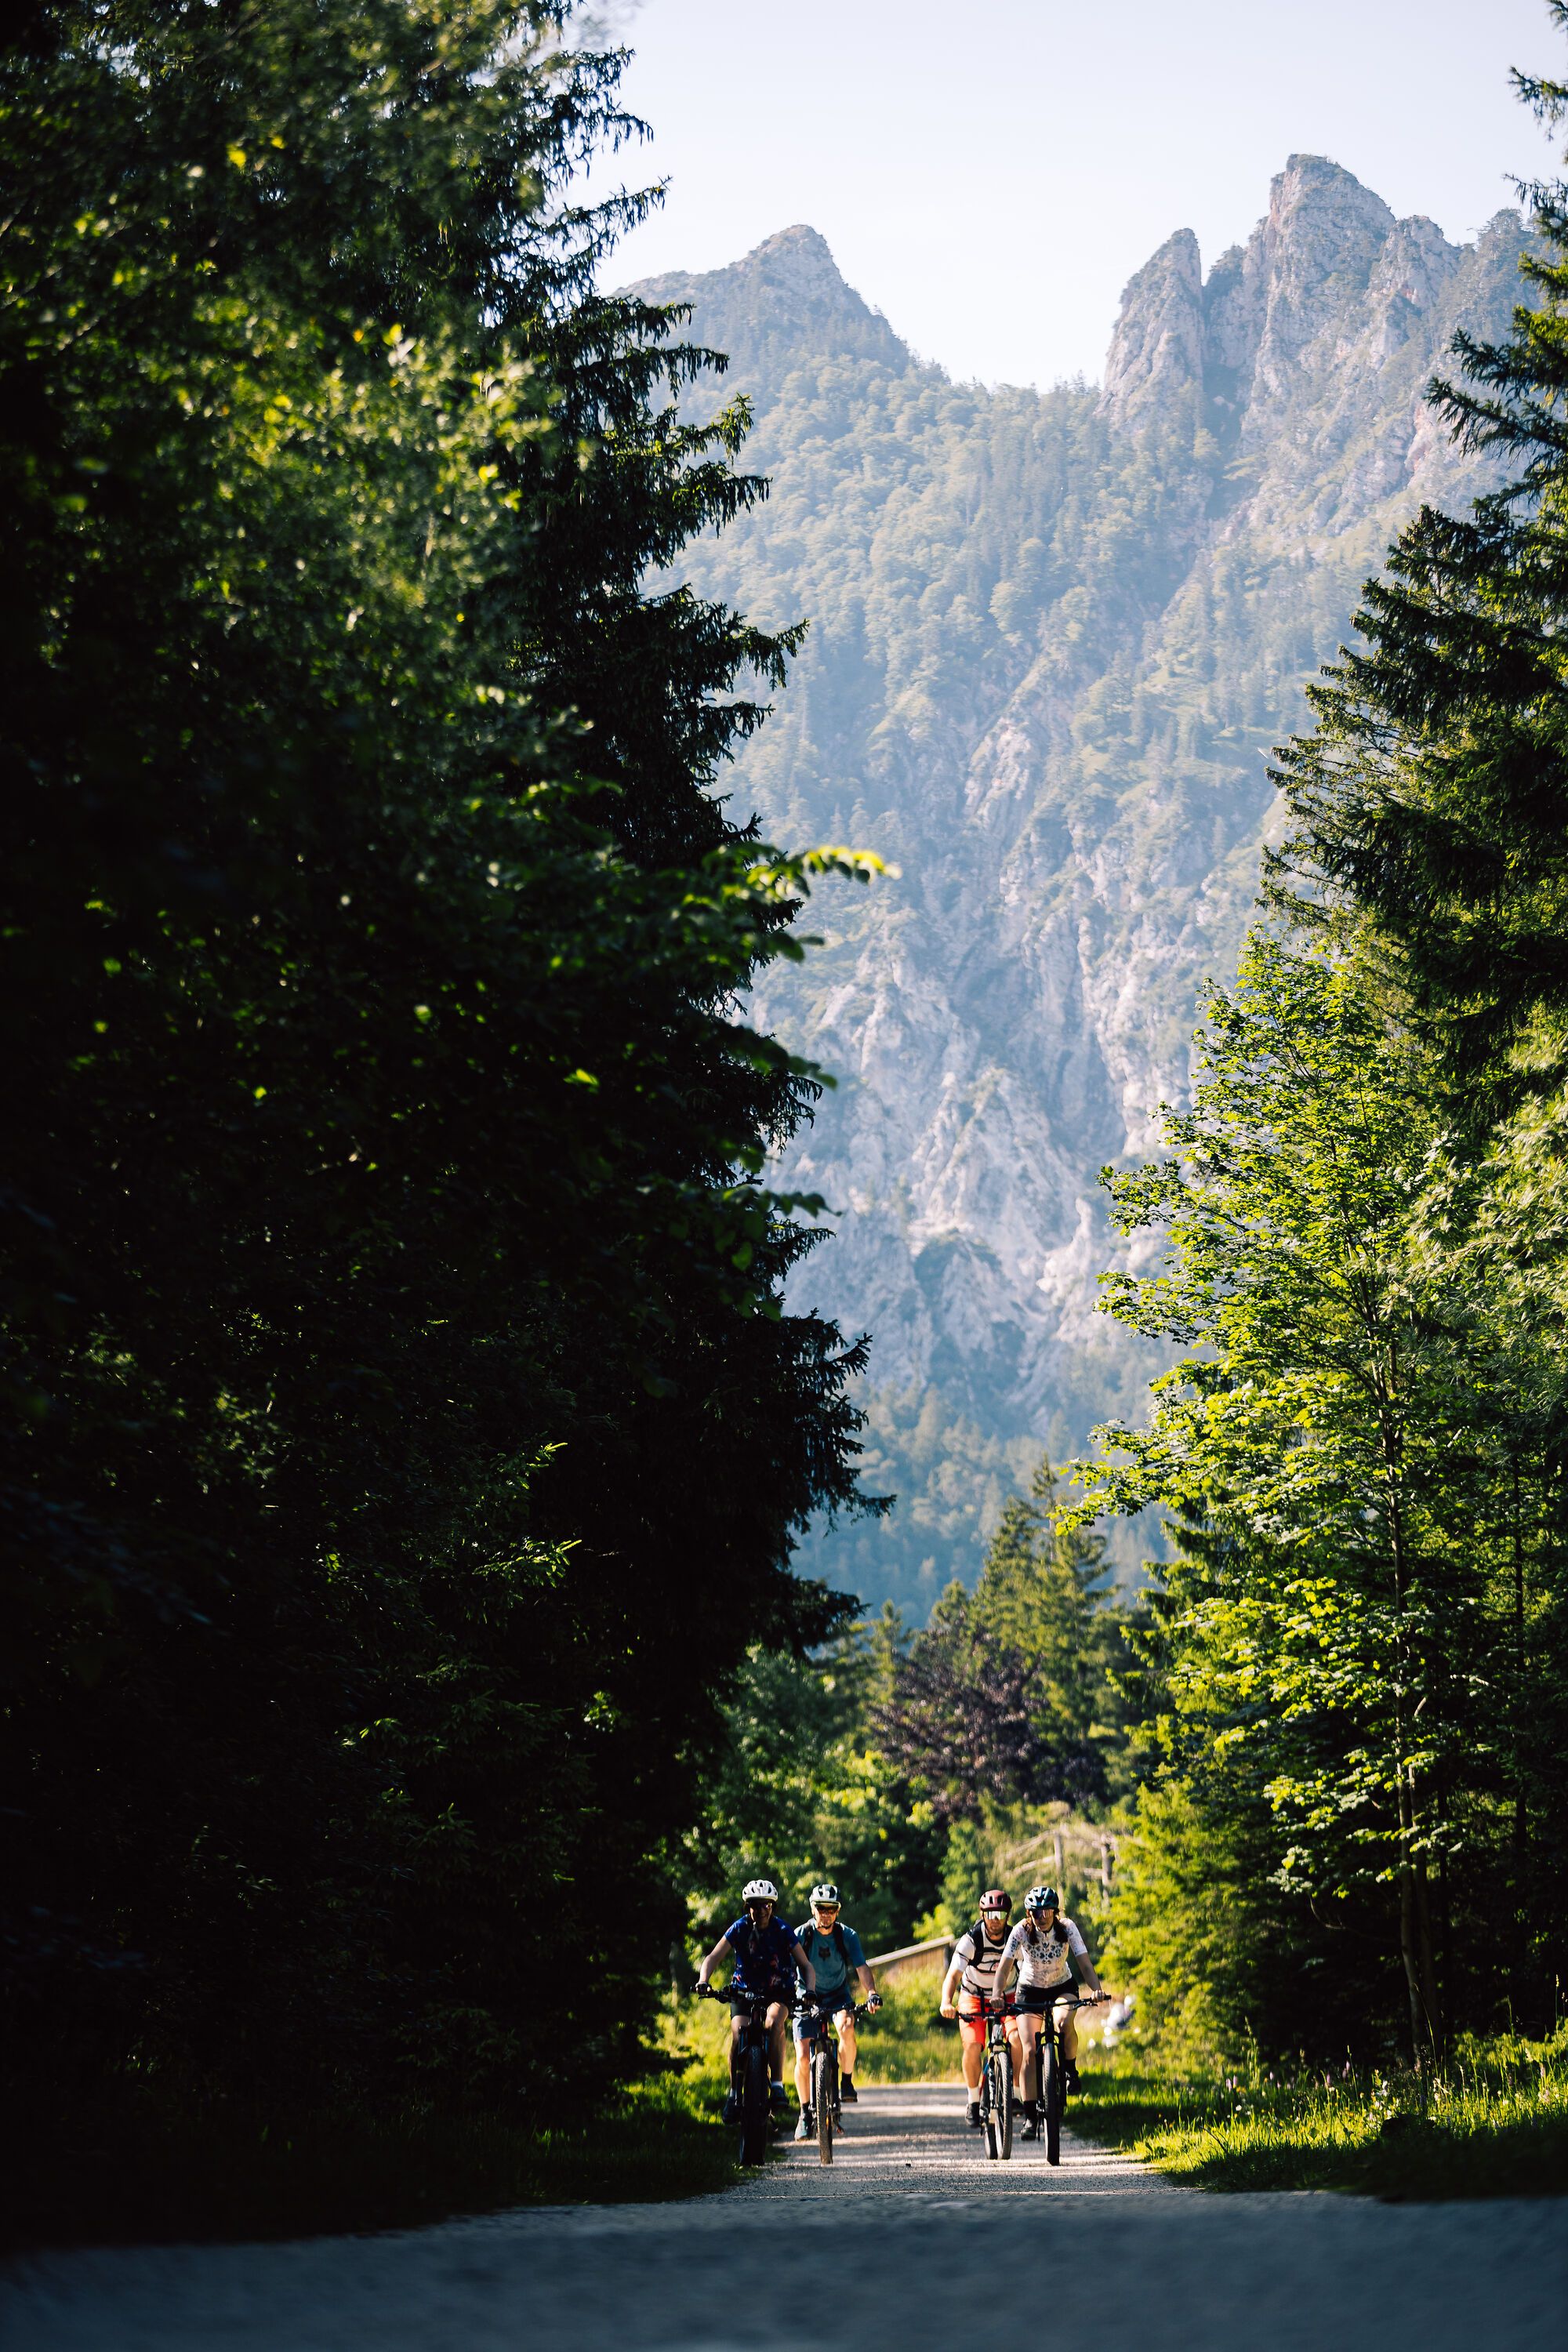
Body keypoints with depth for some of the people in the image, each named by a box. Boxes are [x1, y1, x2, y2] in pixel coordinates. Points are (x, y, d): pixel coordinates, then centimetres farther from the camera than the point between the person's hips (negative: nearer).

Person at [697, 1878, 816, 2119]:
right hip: (744, 1990, 1)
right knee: (738, 2035, -24)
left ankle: (778, 2084, -26)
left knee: (775, 2023, -33)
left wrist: (810, 1990, -28)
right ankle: (734, 2093, -7)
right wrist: (702, 1982, -31)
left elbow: (806, 1965, -9)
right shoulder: (739, 1928, -10)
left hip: (778, 1992, -1)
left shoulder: (782, 1931, -12)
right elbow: (713, 1957, -13)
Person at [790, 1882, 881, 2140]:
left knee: (847, 2029, -33)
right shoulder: (802, 1935, -13)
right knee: (803, 2057, -12)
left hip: (838, 1995, 0)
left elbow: (861, 1968, -18)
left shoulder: (847, 1936, -11)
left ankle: (847, 2081, -10)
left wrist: (871, 1993, -36)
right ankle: (805, 2113, 6)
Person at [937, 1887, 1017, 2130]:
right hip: (973, 1999, -1)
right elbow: (953, 1975, -31)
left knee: (1017, 2040, -23)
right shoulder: (971, 1940, -22)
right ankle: (974, 2104, -5)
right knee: (972, 2046, -23)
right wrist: (946, 2002, -50)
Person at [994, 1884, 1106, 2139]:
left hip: (1062, 1987, 0)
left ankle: (1070, 2070, -7)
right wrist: (998, 1994, -44)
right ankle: (1030, 2115, -4)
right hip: (1030, 1990, 0)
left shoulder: (1066, 1928, -20)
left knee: (1064, 2022, -34)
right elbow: (1005, 1966, -26)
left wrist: (1096, 1989, -44)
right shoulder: (1021, 1931, -21)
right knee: (1029, 2051, -12)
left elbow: (1084, 1963, -27)